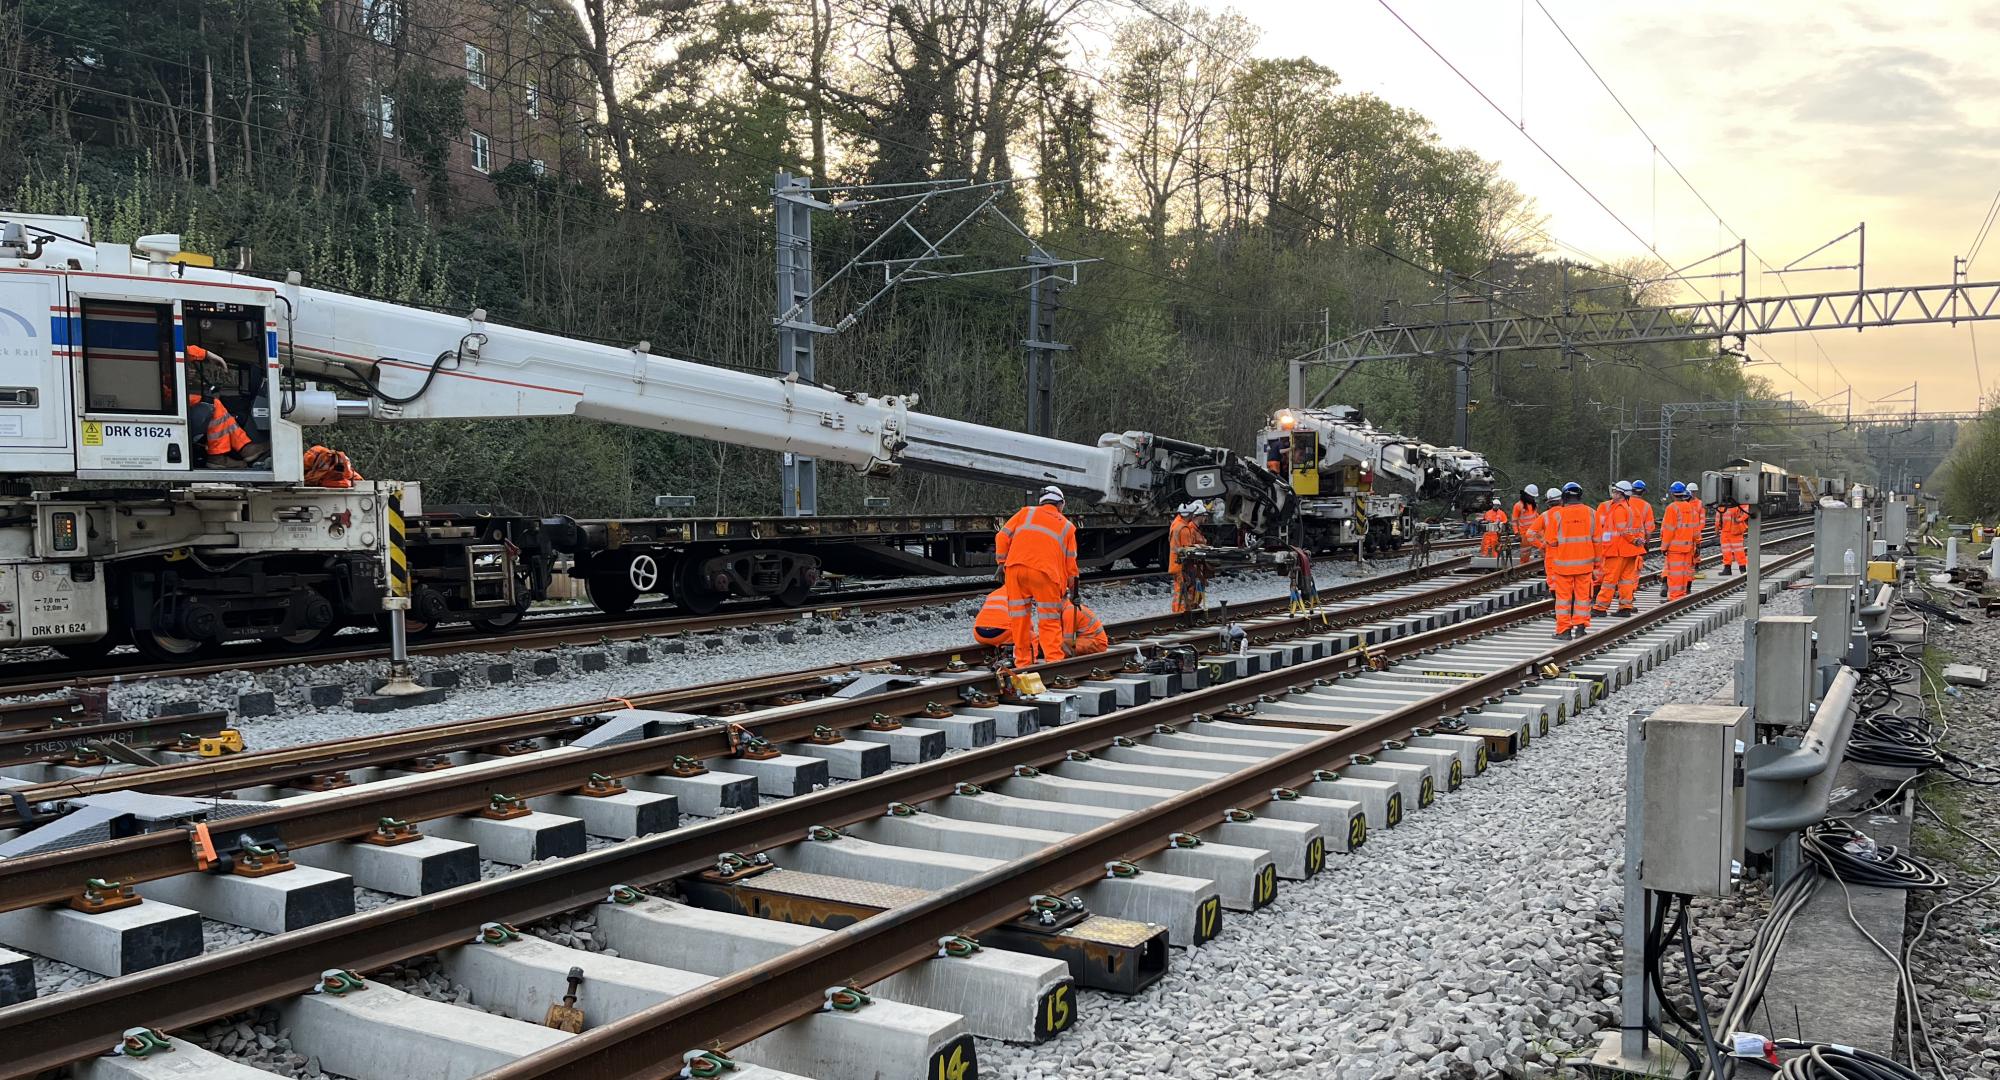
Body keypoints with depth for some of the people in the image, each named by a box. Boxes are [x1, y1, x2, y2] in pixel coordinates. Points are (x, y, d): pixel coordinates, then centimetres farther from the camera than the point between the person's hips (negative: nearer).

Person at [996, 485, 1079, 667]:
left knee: (1020, 618, 8)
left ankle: (1023, 662, 12)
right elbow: (1070, 560, 17)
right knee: (1049, 621, 4)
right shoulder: (1067, 526, 20)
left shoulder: (1026, 513, 20)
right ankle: (1054, 660, -4)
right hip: (1046, 573, -1)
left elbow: (1003, 536, 13)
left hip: (1015, 568, 1)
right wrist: (1071, 586, 25)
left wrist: (1002, 562, 21)